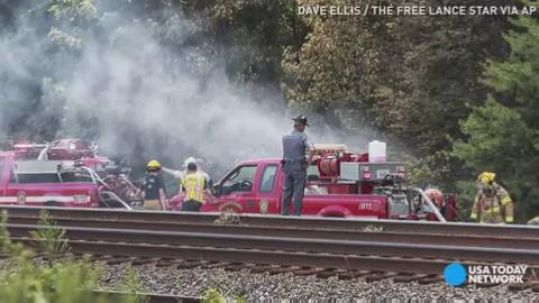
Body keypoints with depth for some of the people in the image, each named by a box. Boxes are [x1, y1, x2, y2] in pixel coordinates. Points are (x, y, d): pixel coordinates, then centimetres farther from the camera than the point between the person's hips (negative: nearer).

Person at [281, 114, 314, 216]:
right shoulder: (302, 136, -10)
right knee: (298, 191, -1)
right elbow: (311, 149, -23)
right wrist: (309, 160, -9)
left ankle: (285, 212, 13)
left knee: (287, 191, 11)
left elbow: (284, 152, 12)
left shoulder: (285, 137, 7)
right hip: (299, 167, -5)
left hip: (287, 166, 5)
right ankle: (297, 213, -1)